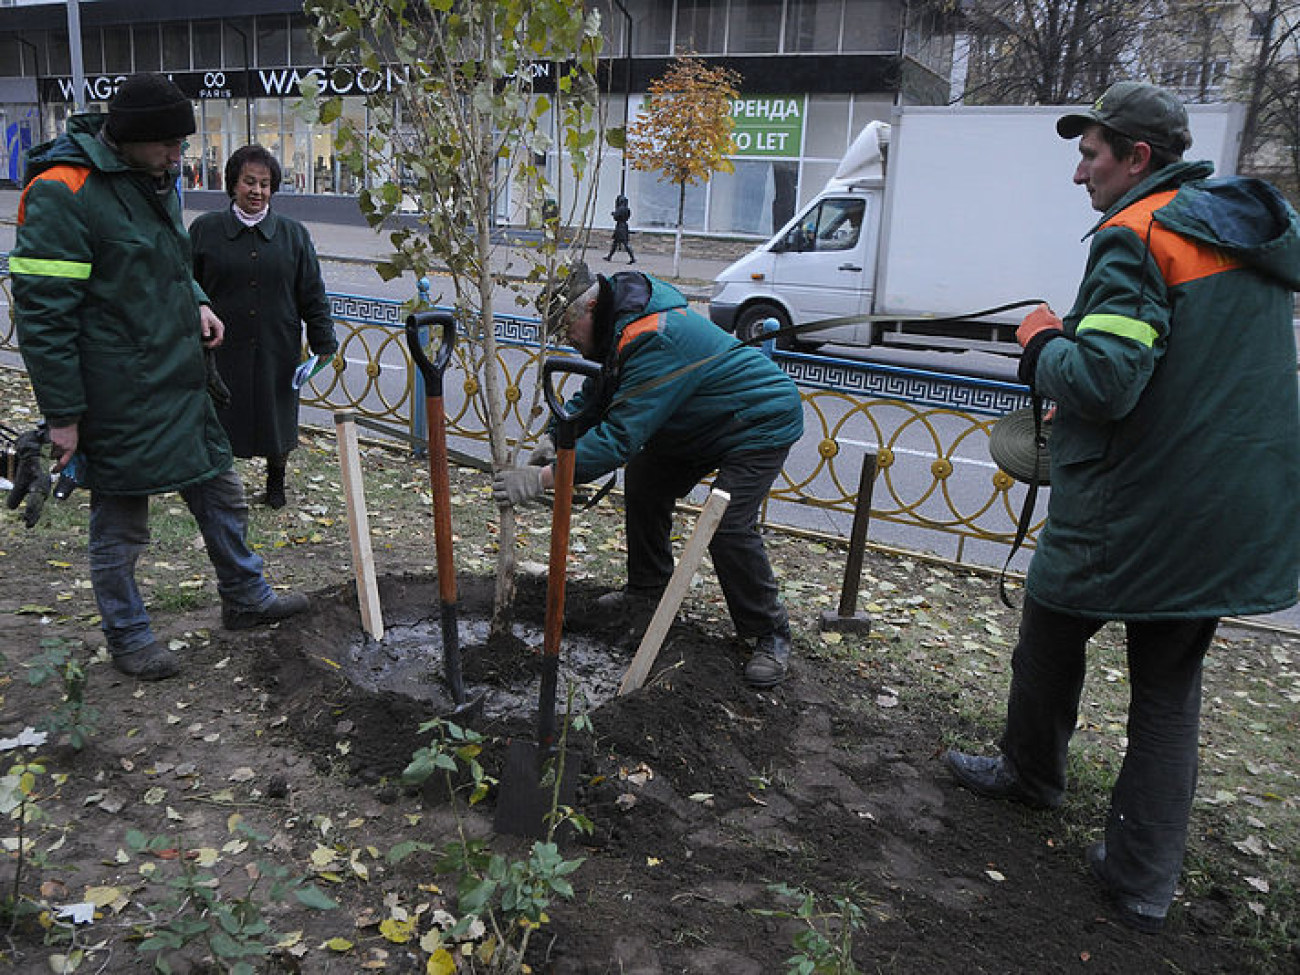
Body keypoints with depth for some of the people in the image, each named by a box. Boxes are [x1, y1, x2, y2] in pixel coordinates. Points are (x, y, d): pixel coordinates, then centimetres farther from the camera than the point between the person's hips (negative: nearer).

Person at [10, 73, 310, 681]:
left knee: (222, 495, 19)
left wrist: (196, 303, 5)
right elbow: (43, 312, -19)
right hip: (119, 401, -8)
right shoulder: (61, 192, -18)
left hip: (183, 385, 9)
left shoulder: (156, 181, 10)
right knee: (119, 528, 8)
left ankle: (246, 599, 37)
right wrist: (62, 414, -18)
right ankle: (128, 639, 27)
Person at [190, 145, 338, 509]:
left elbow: (313, 295, 6)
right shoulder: (205, 229, 1)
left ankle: (276, 482, 33)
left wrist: (323, 342, 2)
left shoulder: (293, 234, 5)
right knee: (219, 422, 6)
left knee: (277, 419, 12)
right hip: (222, 348, -1)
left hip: (278, 350, 1)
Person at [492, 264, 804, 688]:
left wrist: (544, 477, -38)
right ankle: (647, 594, 24)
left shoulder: (655, 342, -33)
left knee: (728, 527, -20)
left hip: (762, 424, -10)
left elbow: (622, 435, -38)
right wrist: (558, 437, -8)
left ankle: (771, 636, -3)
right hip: (702, 421, 11)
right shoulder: (623, 323, -1)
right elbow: (598, 391, 10)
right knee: (644, 483, 10)